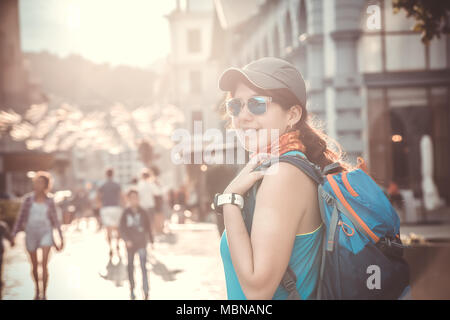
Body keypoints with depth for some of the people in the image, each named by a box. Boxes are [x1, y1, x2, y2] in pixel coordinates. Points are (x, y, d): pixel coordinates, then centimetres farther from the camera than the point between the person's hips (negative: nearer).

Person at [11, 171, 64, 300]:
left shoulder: (49, 201, -1)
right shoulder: (28, 199, -2)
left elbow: (55, 220, 6)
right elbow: (20, 218, 2)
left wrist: (61, 238, 5)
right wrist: (14, 235, -5)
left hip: (46, 233, -1)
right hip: (31, 234, 1)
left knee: (44, 265, -13)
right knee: (34, 266, 11)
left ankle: (44, 294, -5)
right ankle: (37, 291, 32)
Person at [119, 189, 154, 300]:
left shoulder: (142, 212, -2)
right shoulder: (126, 213, -5)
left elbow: (148, 227, 7)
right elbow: (121, 229, -5)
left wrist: (151, 241, 9)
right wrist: (126, 240, -17)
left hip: (142, 243, -1)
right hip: (130, 244, 1)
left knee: (143, 266, -14)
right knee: (131, 267, 12)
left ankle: (146, 291, -20)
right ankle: (132, 290, 27)